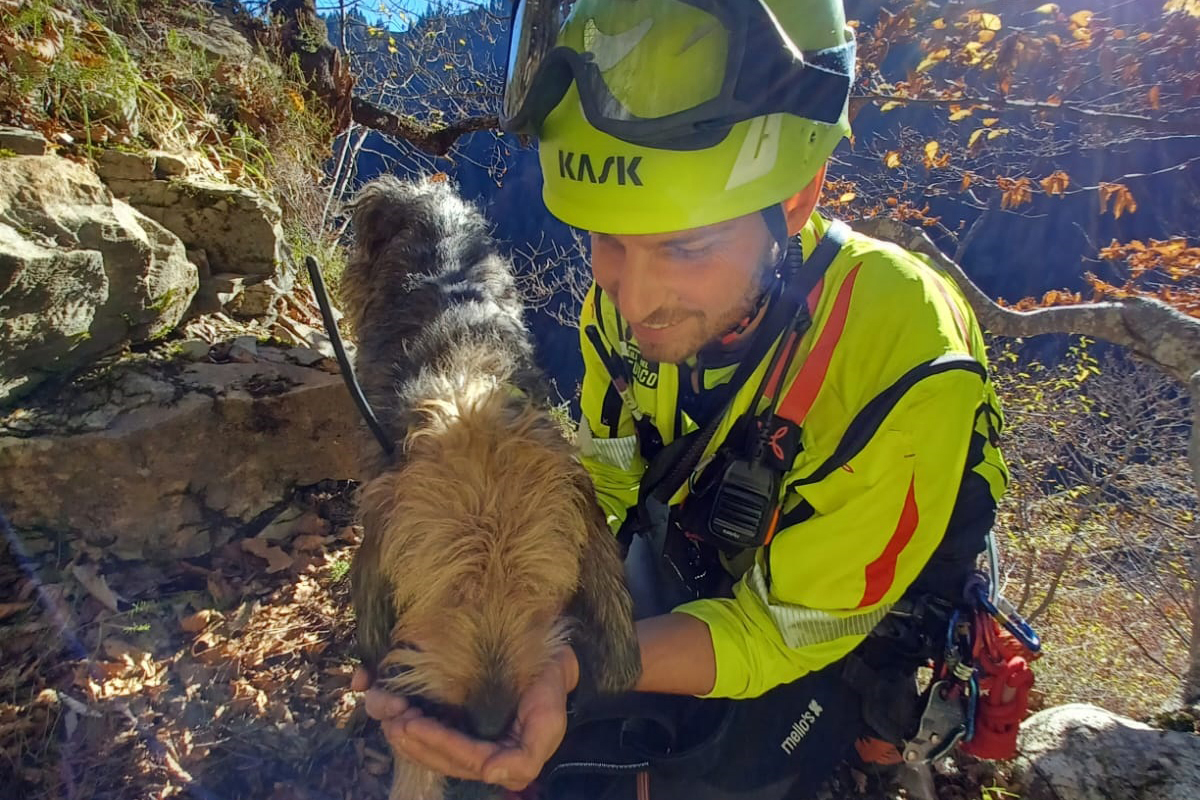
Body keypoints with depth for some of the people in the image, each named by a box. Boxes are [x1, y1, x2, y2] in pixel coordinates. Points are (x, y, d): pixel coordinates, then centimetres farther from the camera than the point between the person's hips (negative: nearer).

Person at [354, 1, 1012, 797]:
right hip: (690, 571, 4)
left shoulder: (905, 357, -34)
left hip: (848, 633, -3)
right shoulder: (633, 298, -18)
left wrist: (574, 666, -43)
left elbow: (788, 626, -26)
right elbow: (599, 490, -5)